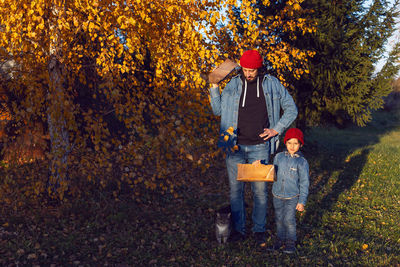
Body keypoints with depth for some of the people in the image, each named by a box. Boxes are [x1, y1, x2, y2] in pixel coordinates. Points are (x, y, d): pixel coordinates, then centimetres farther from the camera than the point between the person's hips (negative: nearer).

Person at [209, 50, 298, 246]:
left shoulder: (272, 84, 2)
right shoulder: (233, 85, 5)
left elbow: (291, 110, 9)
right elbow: (218, 110, 12)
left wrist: (276, 129, -2)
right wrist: (214, 87, 0)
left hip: (259, 147, -1)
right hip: (235, 147, 1)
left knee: (260, 190, 5)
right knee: (235, 189, 6)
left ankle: (259, 229, 21)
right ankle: (239, 229, 20)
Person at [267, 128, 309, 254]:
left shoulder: (302, 162, -10)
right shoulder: (279, 157, -1)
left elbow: (304, 183, -7)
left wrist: (302, 201, -8)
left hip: (292, 197, -4)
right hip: (277, 195, 4)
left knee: (289, 219, -4)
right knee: (279, 219, 13)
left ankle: (290, 242, 14)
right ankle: (280, 239, 29)